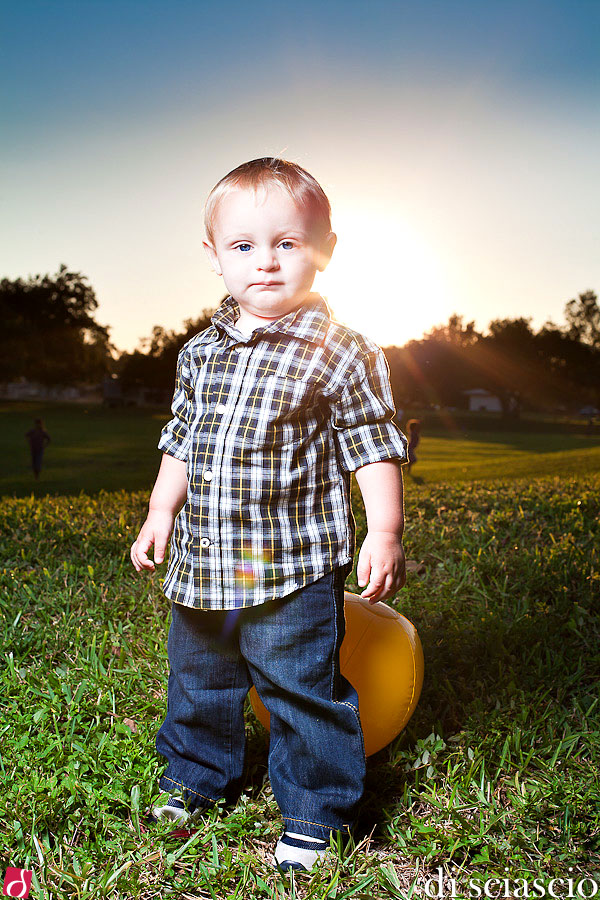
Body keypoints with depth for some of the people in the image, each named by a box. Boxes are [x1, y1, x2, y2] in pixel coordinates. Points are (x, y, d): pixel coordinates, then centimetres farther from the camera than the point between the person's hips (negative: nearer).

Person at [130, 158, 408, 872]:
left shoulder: (340, 352, -9)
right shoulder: (200, 353, 7)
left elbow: (374, 448, -7)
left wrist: (385, 532, -13)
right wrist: (161, 514, 14)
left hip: (293, 571, -6)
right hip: (202, 569, 6)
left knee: (303, 692, 5)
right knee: (196, 679, 22)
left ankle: (316, 810, 28)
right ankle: (197, 775, 47)